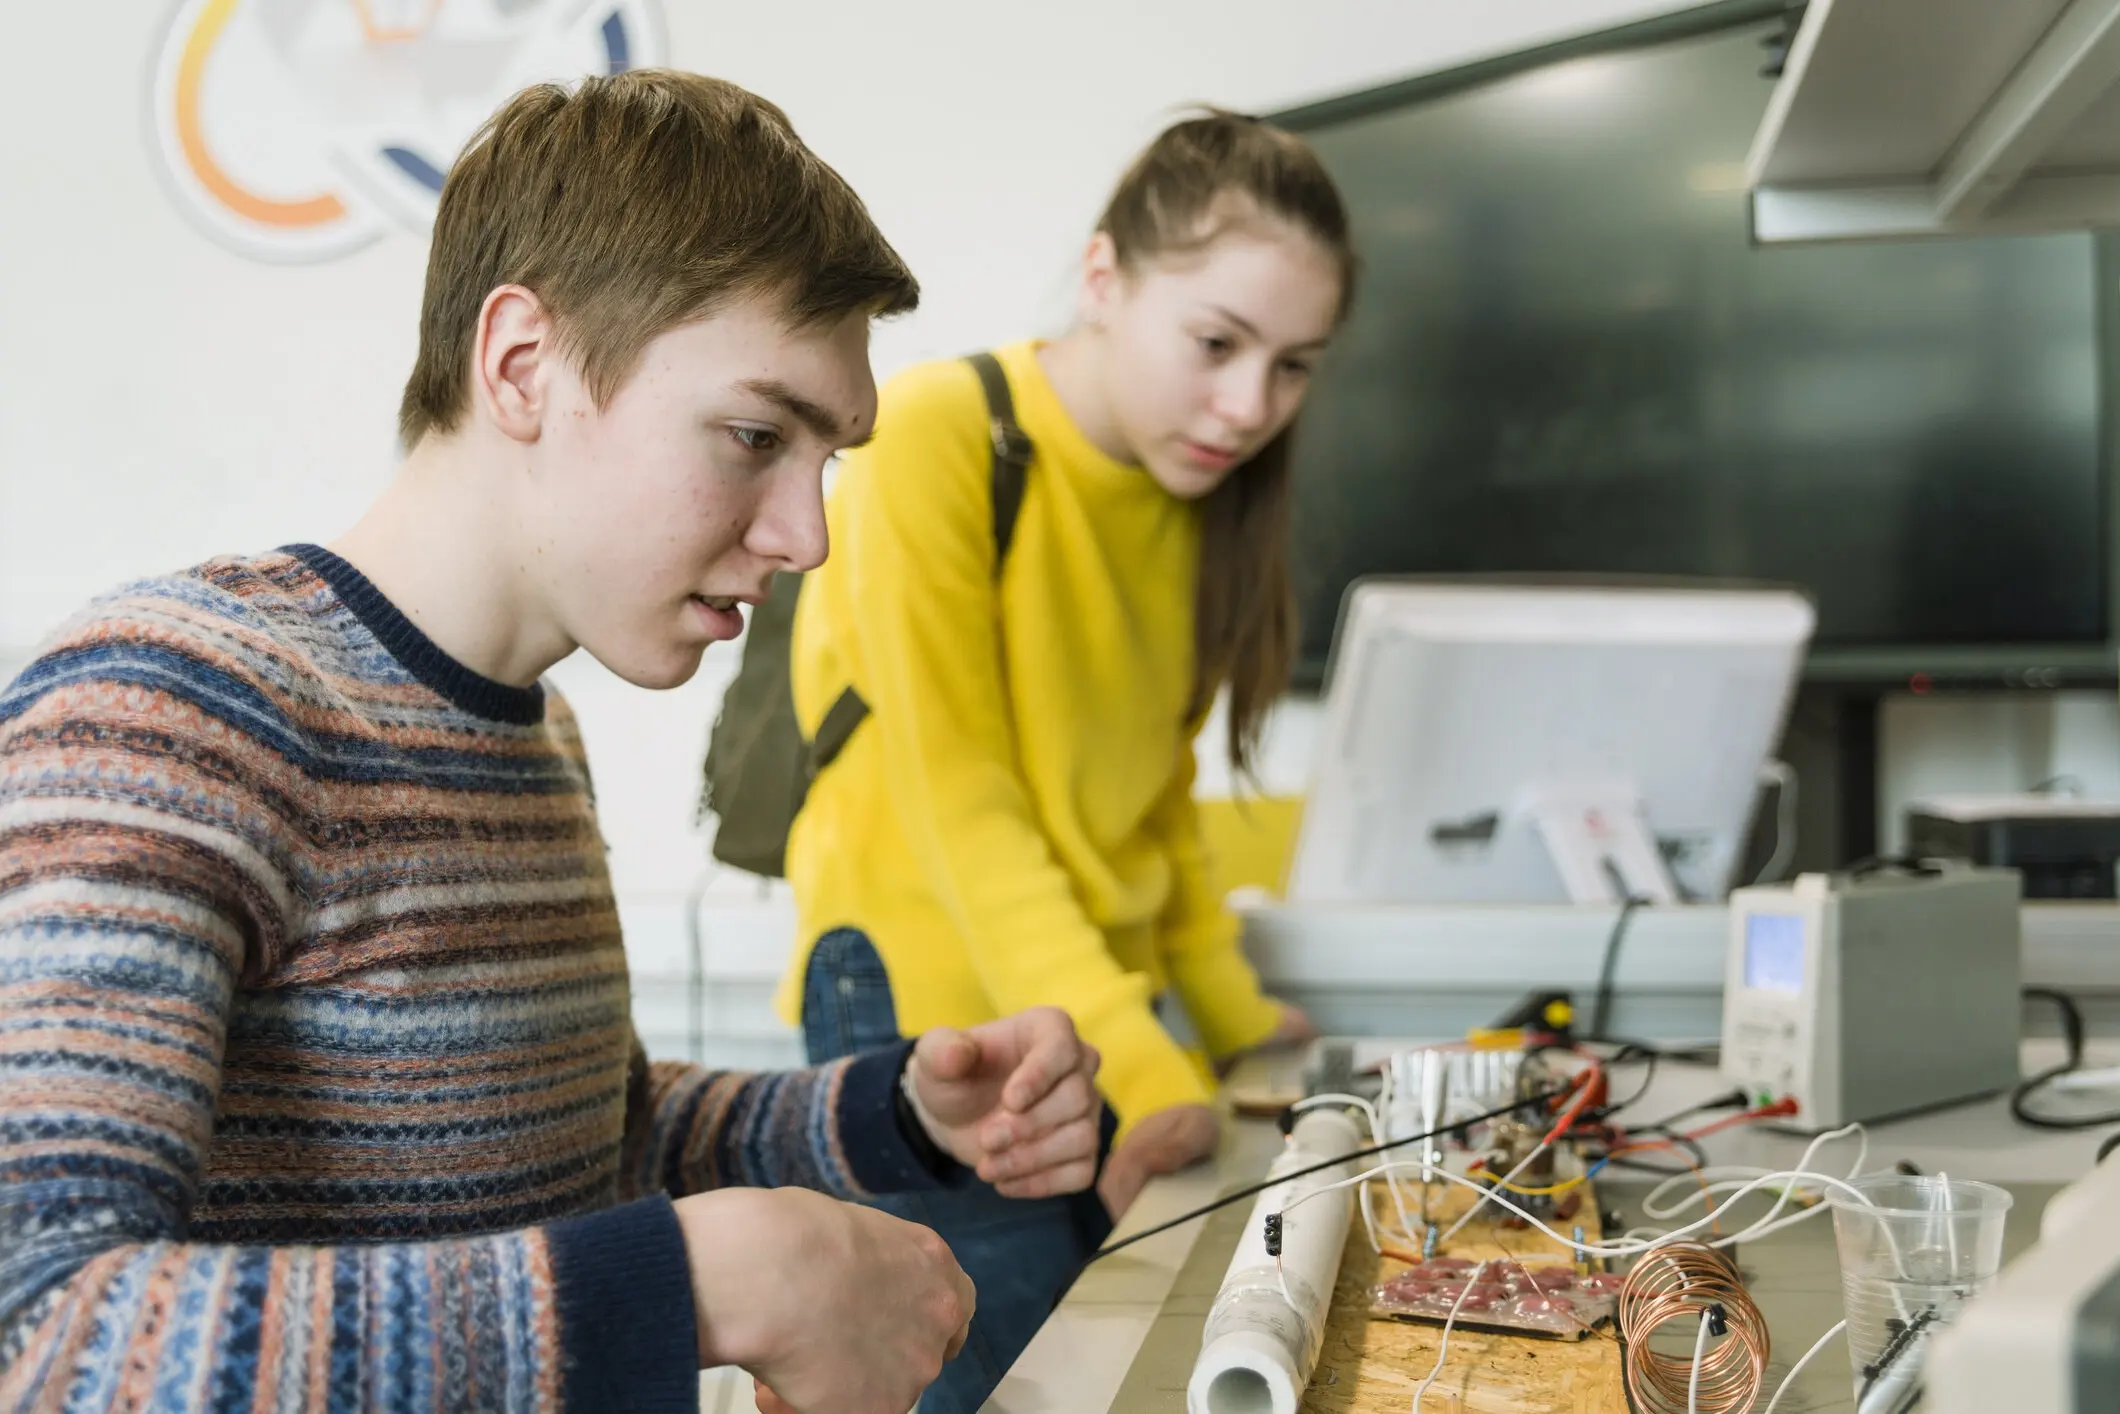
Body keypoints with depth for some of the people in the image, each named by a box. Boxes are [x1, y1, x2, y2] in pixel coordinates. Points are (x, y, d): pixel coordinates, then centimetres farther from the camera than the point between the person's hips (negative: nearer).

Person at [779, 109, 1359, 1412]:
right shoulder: (939, 437, -17)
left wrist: (1229, 1012, 8)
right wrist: (1140, 1073, -25)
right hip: (938, 1019, -7)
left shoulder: (1196, 484, 6)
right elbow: (961, 809, -19)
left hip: (1106, 1010, 7)